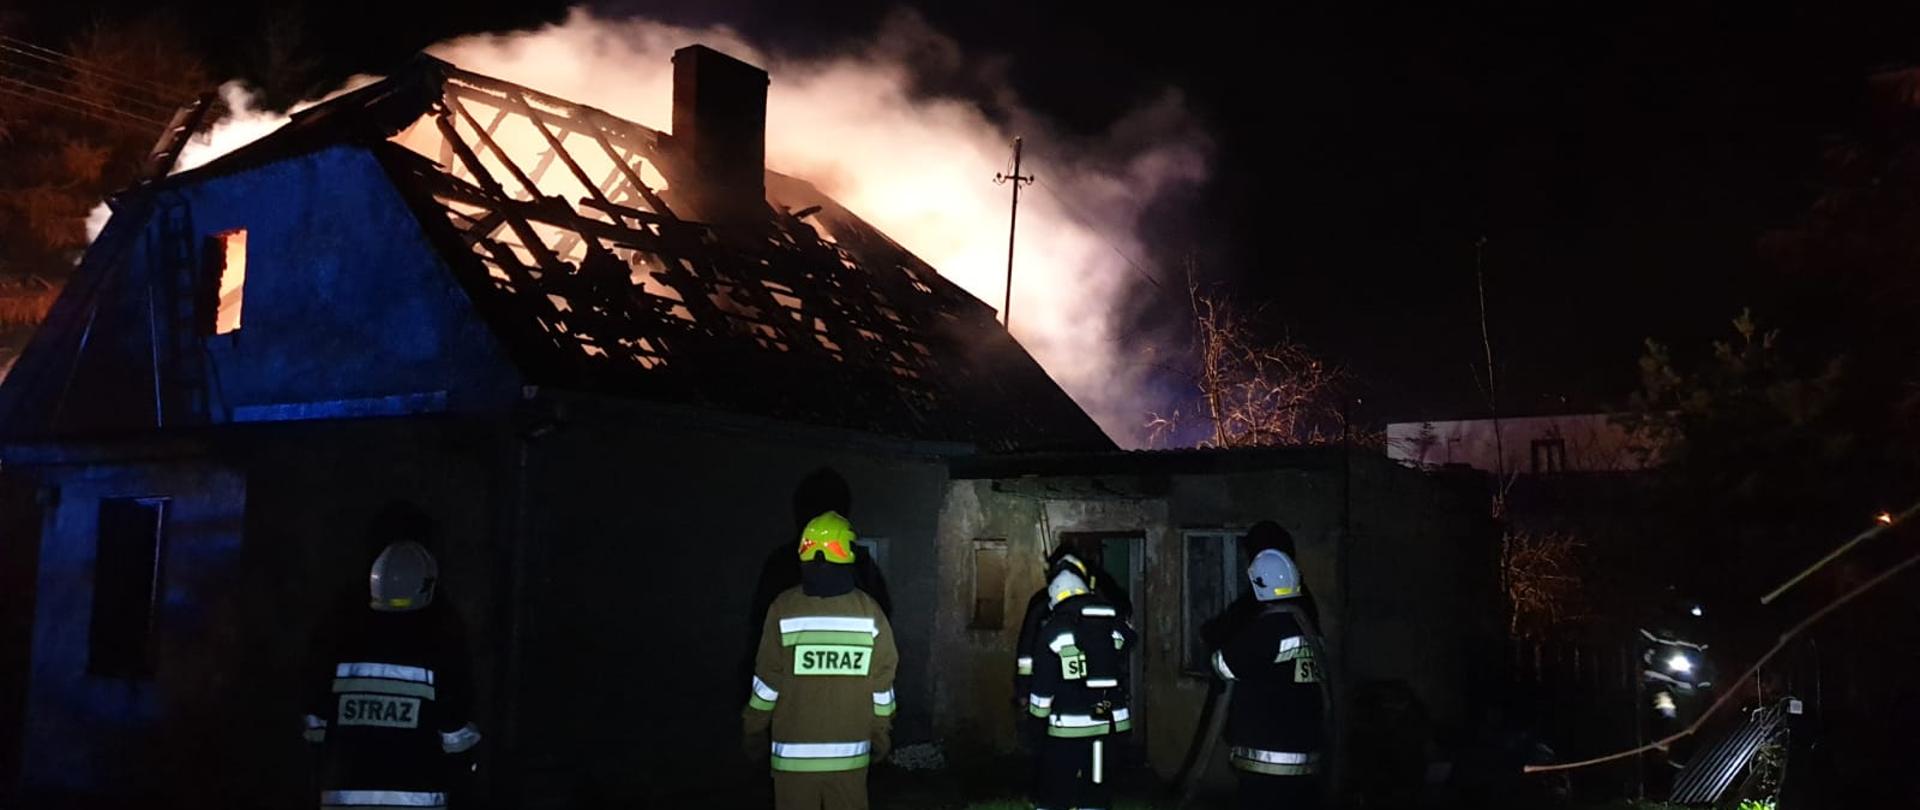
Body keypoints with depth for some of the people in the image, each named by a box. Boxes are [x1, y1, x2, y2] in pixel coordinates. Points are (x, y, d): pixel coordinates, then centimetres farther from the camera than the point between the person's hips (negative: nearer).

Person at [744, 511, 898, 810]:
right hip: (850, 749, 1)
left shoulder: (785, 608, -8)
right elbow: (881, 682, 0)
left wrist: (754, 730, 8)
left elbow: (767, 681, -5)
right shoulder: (868, 611, -5)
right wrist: (881, 735, 13)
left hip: (794, 749, -1)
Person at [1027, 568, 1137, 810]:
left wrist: (1038, 712, 10)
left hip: (1069, 726, -4)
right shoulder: (1116, 625, 5)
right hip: (1112, 722, 4)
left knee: (1053, 790, 6)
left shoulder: (1054, 629, -7)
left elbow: (1043, 681, -4)